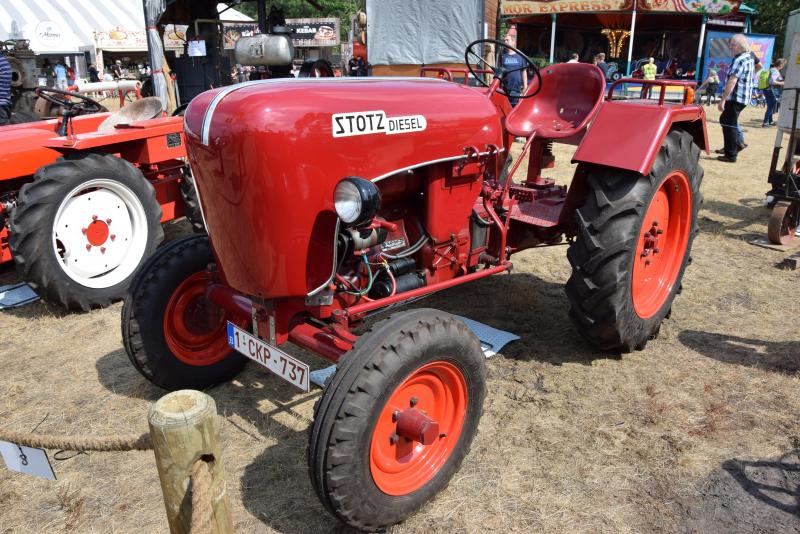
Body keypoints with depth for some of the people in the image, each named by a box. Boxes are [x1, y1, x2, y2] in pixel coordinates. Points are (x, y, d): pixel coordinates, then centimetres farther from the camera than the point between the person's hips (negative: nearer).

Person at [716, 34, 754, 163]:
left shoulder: (739, 60, -17)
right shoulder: (749, 58, 15)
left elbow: (732, 81, -24)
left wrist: (723, 100, -25)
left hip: (736, 97, -10)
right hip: (744, 97, 10)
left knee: (728, 124, -4)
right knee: (726, 120, 23)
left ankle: (731, 155, -1)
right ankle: (737, 144, 29)